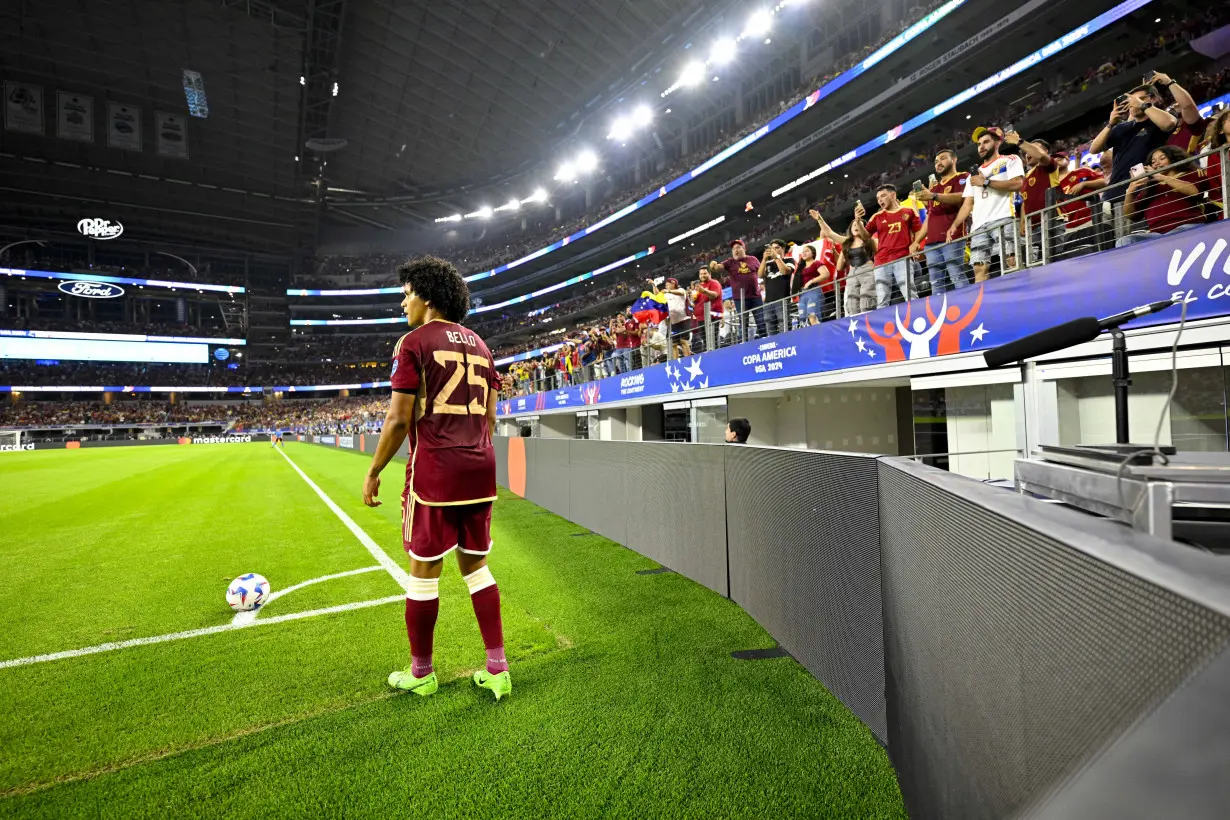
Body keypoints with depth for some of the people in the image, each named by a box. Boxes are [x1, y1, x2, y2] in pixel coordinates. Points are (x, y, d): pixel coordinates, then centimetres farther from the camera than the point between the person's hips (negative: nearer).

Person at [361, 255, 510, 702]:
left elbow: (399, 419, -10)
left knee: (424, 571, 8)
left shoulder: (414, 342, -5)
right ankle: (497, 669, 18)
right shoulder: (478, 344, 14)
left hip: (434, 468, -6)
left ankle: (420, 673, 24)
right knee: (475, 565, 14)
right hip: (479, 467, 6)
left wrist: (373, 472, 0)